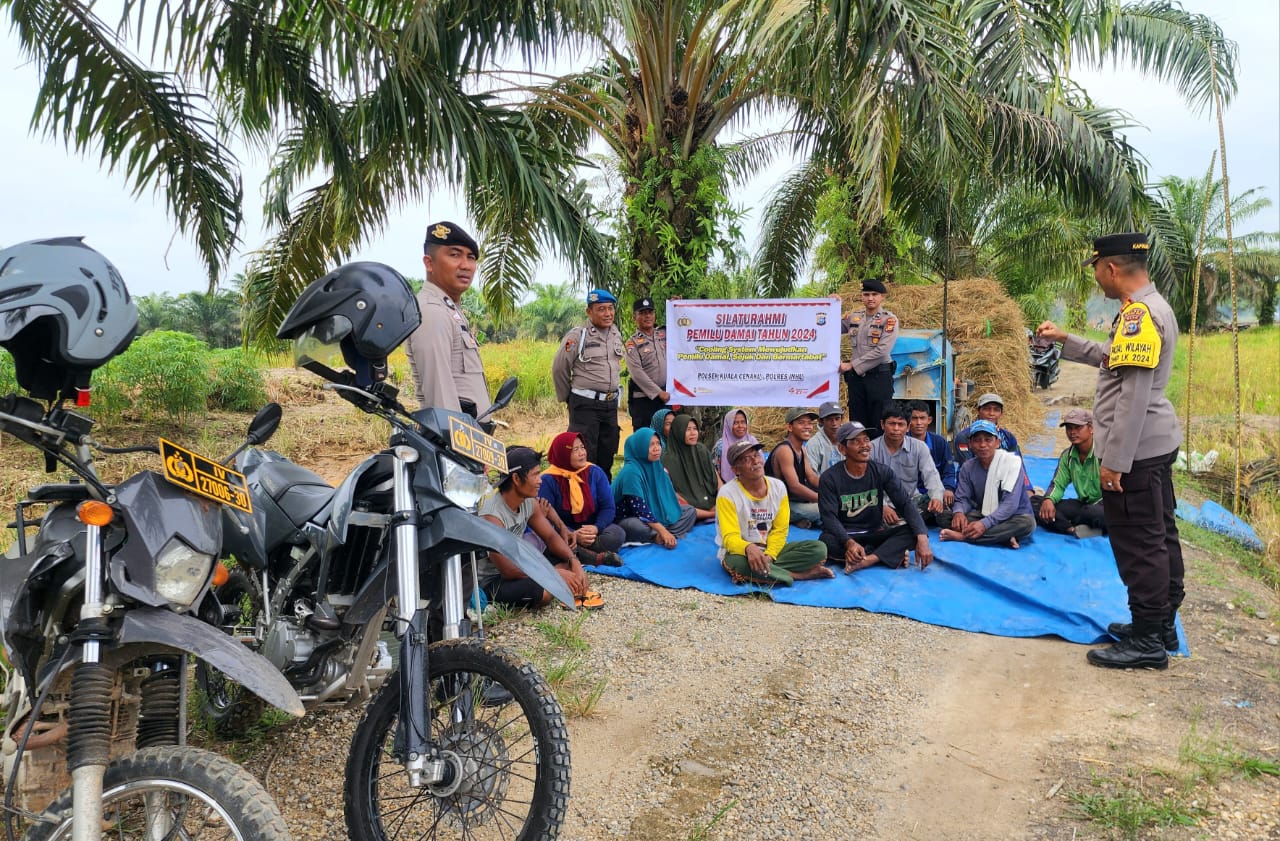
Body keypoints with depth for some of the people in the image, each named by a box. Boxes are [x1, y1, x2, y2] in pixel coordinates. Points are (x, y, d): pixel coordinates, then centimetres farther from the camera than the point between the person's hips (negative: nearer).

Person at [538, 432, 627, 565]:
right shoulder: (548, 480, -8)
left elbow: (608, 507, -2)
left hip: (592, 530, 3)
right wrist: (572, 535, -30)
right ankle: (597, 557, -35)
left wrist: (597, 528, -23)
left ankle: (574, 554, -31)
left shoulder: (595, 472, 2)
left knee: (617, 533, -26)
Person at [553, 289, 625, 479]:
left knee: (607, 456, 13)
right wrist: (567, 398, 5)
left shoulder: (616, 335, 11)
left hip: (610, 404, 6)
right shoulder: (577, 335, -10)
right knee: (584, 457, -7)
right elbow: (559, 369, -4)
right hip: (585, 404, -6)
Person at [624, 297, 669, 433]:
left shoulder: (665, 333, 12)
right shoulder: (632, 343, -2)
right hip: (643, 398, -4)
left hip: (666, 396, 4)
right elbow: (637, 373, -11)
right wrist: (658, 392, -15)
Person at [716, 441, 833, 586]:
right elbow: (730, 538, -21)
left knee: (819, 548, -14)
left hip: (771, 550, 4)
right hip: (740, 552, -4)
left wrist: (769, 555, -22)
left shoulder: (778, 487, -3)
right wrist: (749, 548, -44)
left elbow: (780, 530, -3)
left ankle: (767, 570, -22)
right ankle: (799, 575, -24)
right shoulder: (727, 494, -16)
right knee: (738, 562, -41)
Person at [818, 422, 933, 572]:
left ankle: (867, 560, -34)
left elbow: (905, 503, -10)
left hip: (875, 533, 3)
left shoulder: (882, 471, -3)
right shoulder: (829, 479, -11)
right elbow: (830, 517, -19)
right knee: (827, 543, -36)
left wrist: (922, 538, -27)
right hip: (843, 535, -2)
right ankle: (893, 554, -27)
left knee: (912, 530, -22)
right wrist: (849, 543, -40)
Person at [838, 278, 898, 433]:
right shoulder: (853, 317, 11)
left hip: (880, 376, -5)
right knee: (857, 422, 9)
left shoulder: (889, 319, -4)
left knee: (879, 423, -2)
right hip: (856, 377, 5)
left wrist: (852, 365, -14)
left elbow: (882, 351, -14)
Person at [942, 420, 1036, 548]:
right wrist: (959, 512, -28)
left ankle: (962, 535, -33)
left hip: (1012, 517, -3)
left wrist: (985, 524, -37)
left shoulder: (1012, 462, -17)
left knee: (1027, 522, -38)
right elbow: (963, 498, -2)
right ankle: (1002, 536, -28)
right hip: (982, 515, 3)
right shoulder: (967, 467, -3)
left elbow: (1010, 503, -25)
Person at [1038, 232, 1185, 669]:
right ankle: (1162, 625, 30)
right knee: (1159, 536, 17)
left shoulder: (1138, 314, -21)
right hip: (1155, 443, 11)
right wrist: (1065, 340, 26)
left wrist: (1113, 460, -23)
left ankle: (1147, 641, 8)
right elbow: (1115, 360, 25)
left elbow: (1134, 395, -25)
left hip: (1135, 449, -11)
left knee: (1138, 544, -2)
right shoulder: (1151, 307, 12)